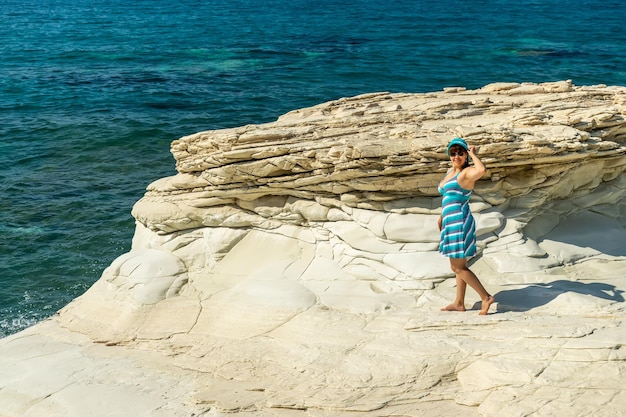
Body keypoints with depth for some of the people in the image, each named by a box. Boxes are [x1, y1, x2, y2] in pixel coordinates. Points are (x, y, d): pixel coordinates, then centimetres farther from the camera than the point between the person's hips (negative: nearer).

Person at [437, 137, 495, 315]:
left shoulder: (467, 172, -12)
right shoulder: (450, 171, 15)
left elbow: (482, 170, -36)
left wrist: (473, 154, -20)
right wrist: (442, 216, 35)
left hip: (459, 222, -9)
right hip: (451, 223, 9)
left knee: (458, 267, -8)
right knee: (459, 266, 15)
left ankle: (486, 297, -1)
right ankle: (459, 303, 23)